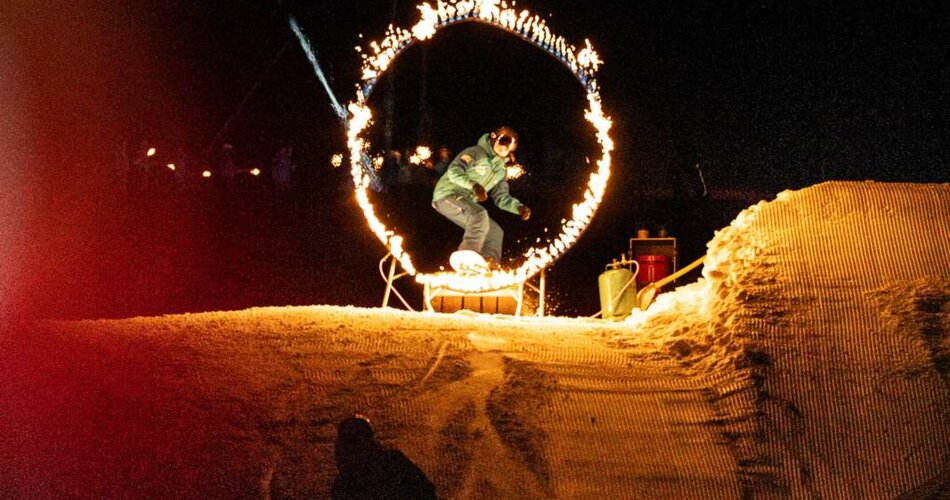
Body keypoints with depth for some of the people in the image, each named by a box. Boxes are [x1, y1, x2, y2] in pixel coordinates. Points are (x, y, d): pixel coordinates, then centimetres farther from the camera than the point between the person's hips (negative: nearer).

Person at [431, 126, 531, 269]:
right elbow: (454, 170, -22)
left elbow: (501, 197, 15)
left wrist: (519, 208, -4)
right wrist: (473, 185, -37)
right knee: (479, 215, -33)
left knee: (495, 231, 2)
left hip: (466, 201, 9)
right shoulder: (477, 153, -9)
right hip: (448, 194, -9)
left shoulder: (501, 170, 15)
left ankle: (490, 268, -11)